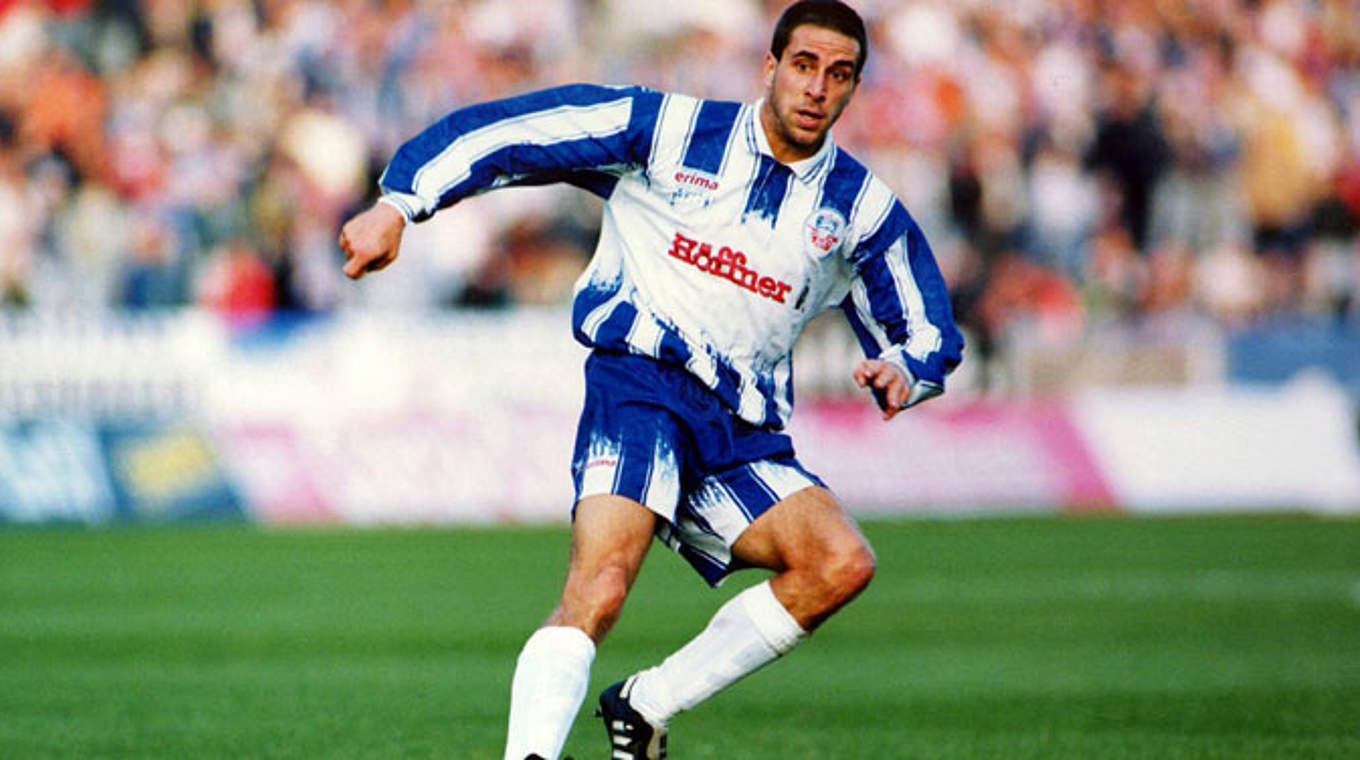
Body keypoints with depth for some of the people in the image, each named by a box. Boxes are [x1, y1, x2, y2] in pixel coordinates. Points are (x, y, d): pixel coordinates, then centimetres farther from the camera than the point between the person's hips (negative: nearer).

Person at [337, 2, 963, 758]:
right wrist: (399, 205, -9)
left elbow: (927, 332, 23)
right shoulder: (668, 130, 3)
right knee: (598, 589, -28)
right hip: (640, 382, -4)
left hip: (740, 428, 4)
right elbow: (502, 131, 2)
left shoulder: (864, 209, 13)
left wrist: (902, 371, -2)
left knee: (842, 563, -20)